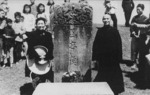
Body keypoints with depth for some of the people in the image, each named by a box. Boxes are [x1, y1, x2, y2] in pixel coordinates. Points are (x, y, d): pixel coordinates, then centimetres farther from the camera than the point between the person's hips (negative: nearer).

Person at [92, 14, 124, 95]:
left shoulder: (114, 31, -3)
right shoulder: (100, 31, 3)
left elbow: (119, 45, -4)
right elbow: (95, 44, 3)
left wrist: (119, 57, -8)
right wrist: (95, 57, -1)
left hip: (112, 57, -2)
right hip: (102, 57, 2)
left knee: (113, 75, 5)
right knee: (102, 75, 10)